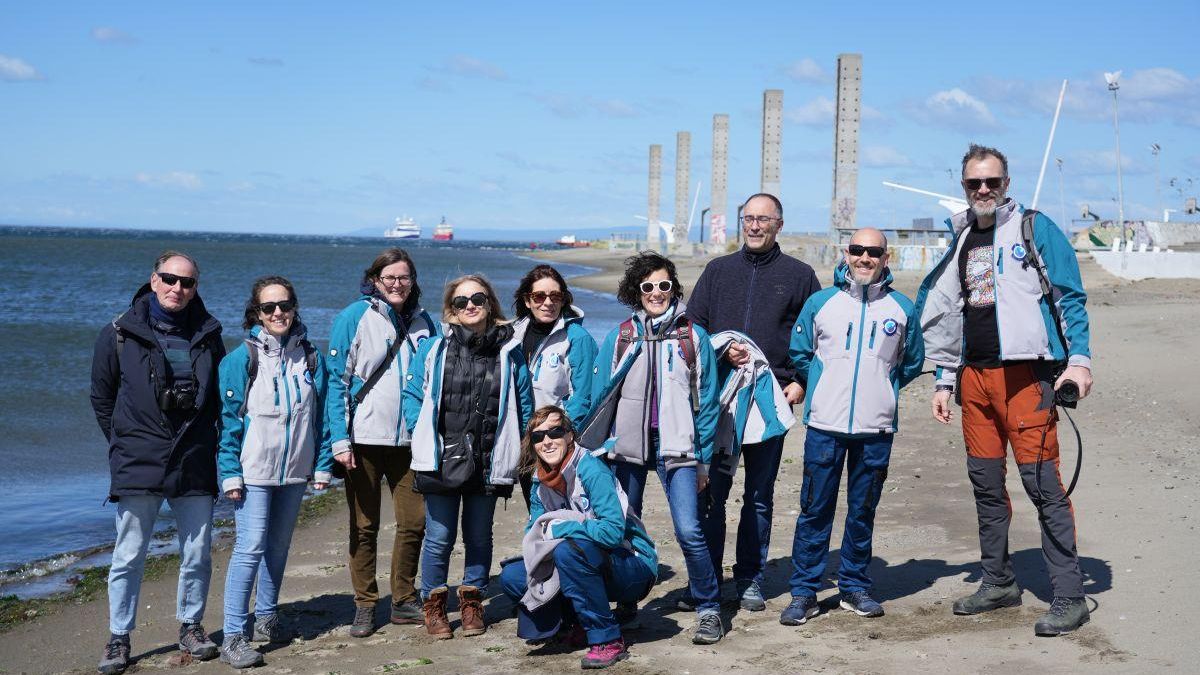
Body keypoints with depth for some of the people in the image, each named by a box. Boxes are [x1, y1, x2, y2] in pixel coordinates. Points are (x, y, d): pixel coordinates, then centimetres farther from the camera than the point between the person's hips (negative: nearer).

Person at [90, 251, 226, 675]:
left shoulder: (207, 334, 6)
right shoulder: (120, 334, 0)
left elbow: (221, 396, 15)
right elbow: (101, 397, 8)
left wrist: (211, 445, 10)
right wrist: (126, 444, 7)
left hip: (195, 466, 2)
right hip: (138, 466, -2)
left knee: (197, 555, 7)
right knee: (128, 556, 1)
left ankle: (191, 627, 24)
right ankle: (119, 638, 12)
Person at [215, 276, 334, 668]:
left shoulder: (310, 356, 5)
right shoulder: (242, 358, -6)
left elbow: (320, 415, 9)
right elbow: (229, 418, -7)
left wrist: (322, 465, 5)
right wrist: (231, 473, -10)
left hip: (294, 470, 5)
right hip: (254, 471, -4)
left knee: (279, 546, 14)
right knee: (250, 547, -10)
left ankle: (265, 618, 29)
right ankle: (234, 635, -7)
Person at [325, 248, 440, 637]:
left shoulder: (424, 324, 9)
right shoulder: (355, 317, -4)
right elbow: (337, 380, -6)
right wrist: (340, 438, -13)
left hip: (409, 440, 4)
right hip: (364, 440, -4)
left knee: (414, 522, 3)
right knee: (364, 525, 3)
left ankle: (404, 601, 18)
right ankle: (365, 605, 13)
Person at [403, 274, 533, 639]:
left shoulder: (509, 352, 2)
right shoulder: (434, 349, 0)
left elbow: (523, 404, 7)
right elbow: (413, 394, 6)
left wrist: (513, 444, 1)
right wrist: (423, 437, -2)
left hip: (488, 463, 1)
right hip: (442, 461, -1)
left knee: (479, 536, 13)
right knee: (439, 537, 3)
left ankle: (472, 602, 28)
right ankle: (433, 605, 18)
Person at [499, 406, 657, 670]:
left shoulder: (591, 470, -21)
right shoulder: (540, 479, 2)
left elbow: (614, 531, -31)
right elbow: (533, 532, 6)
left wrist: (557, 528, -24)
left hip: (634, 568, -7)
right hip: (587, 566, 7)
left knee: (568, 550, -35)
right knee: (511, 577, -5)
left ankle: (608, 640, -21)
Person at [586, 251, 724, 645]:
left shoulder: (694, 338, 1)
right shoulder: (619, 338, 4)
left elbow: (707, 401, 3)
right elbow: (600, 396, 8)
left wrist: (703, 460, 2)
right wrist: (599, 448, 4)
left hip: (676, 447, -2)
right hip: (627, 445, 2)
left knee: (688, 531, -12)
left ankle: (708, 609, 2)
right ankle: (625, 603, 27)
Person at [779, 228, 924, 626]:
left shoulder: (901, 309, 6)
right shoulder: (820, 302, 3)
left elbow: (913, 362, 18)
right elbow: (799, 354, 13)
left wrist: (882, 389, 12)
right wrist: (823, 388, 10)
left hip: (876, 428, 1)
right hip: (824, 425, -1)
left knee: (863, 511, 9)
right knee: (815, 510, -1)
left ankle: (854, 587, 21)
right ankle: (804, 592, 6)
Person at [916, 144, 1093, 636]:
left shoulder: (1034, 228, 0)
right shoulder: (960, 241, 16)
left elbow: (1070, 298, -3)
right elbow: (943, 314, 20)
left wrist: (1079, 360, -13)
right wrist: (945, 380, 17)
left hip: (1025, 373, -6)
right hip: (974, 375, 6)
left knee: (1042, 481, -10)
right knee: (985, 481, 12)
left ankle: (1069, 598, -5)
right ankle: (998, 582, 25)